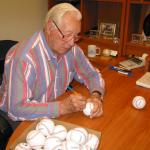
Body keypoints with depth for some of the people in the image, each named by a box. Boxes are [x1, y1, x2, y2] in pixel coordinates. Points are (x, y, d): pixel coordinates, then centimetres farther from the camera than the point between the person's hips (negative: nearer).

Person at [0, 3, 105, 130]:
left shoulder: (71, 49, -7)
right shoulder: (23, 57, -28)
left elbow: (92, 75, 4)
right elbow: (16, 109, -32)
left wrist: (96, 95, -17)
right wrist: (62, 107, -37)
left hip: (55, 117, 6)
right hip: (23, 121, -6)